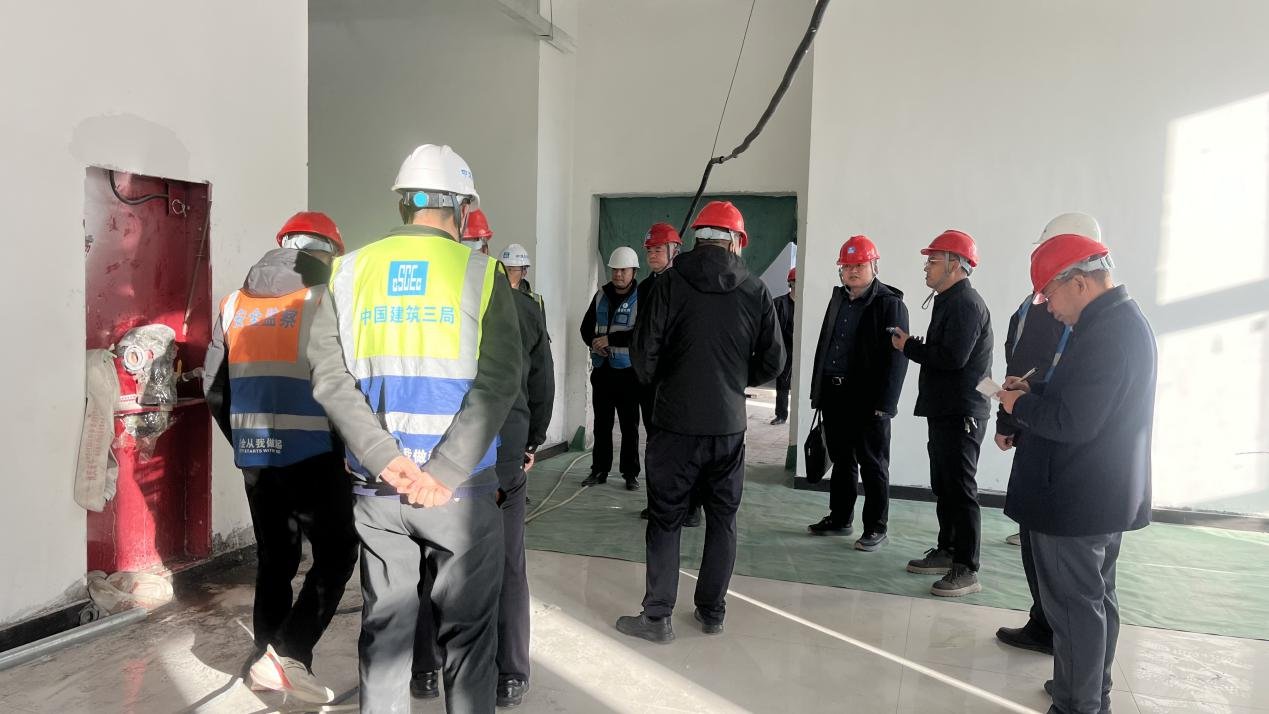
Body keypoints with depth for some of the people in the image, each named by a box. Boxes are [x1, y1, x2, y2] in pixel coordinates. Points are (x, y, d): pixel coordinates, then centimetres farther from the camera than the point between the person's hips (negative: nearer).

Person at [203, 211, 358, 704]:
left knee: (274, 559, 16)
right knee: (336, 554, 5)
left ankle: (267, 661, 23)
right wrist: (350, 444, 0)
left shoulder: (235, 303, 11)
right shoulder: (324, 299, -8)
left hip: (255, 456, 6)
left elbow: (214, 387, 13)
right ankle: (289, 653, -4)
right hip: (314, 454, -6)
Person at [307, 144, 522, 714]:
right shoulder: (481, 272, -4)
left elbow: (329, 374, -4)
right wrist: (443, 475, -14)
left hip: (376, 486, 3)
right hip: (461, 488, -3)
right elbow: (498, 383, -14)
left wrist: (386, 458, -10)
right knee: (467, 628, 9)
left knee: (384, 624, 14)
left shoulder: (350, 271, 5)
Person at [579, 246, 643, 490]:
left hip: (628, 370, -5)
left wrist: (610, 339, -19)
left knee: (629, 425, 3)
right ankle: (599, 470, 21)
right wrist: (594, 342, -5)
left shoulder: (641, 298, -7)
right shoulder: (601, 295, 11)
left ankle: (631, 474, 11)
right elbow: (587, 326, 16)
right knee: (601, 423, 11)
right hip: (602, 369, 5)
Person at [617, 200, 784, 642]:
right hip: (729, 426, 2)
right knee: (723, 519, 15)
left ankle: (657, 616, 11)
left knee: (665, 519, 7)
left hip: (675, 423, -2)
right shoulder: (755, 291, -1)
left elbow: (644, 353, -9)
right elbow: (772, 362, 3)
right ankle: (712, 612, 24)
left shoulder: (671, 283, -8)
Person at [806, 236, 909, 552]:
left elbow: (896, 357, -13)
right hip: (835, 395, 7)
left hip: (868, 400, -7)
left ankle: (876, 528, 13)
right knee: (842, 460, 16)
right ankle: (839, 518, 27)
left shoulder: (890, 303, -8)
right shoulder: (839, 298, 14)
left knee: (873, 464, 3)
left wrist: (884, 403, -18)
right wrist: (818, 390, 12)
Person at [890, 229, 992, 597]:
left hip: (961, 414, -10)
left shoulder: (966, 303, -15)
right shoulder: (951, 300, 17)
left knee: (960, 490, -6)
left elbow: (953, 357, -25)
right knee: (943, 486, 17)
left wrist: (910, 347, -13)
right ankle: (947, 551, 28)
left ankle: (967, 569, -1)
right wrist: (915, 346, 0)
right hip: (945, 411, 10)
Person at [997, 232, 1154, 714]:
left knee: (1074, 605, 1)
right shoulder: (1126, 320, 10)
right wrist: (1034, 392, 6)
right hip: (1107, 494, 11)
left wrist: (1020, 405, -12)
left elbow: (1072, 423, -28)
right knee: (1096, 597, 21)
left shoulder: (1104, 334, -24)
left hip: (1075, 500, -11)